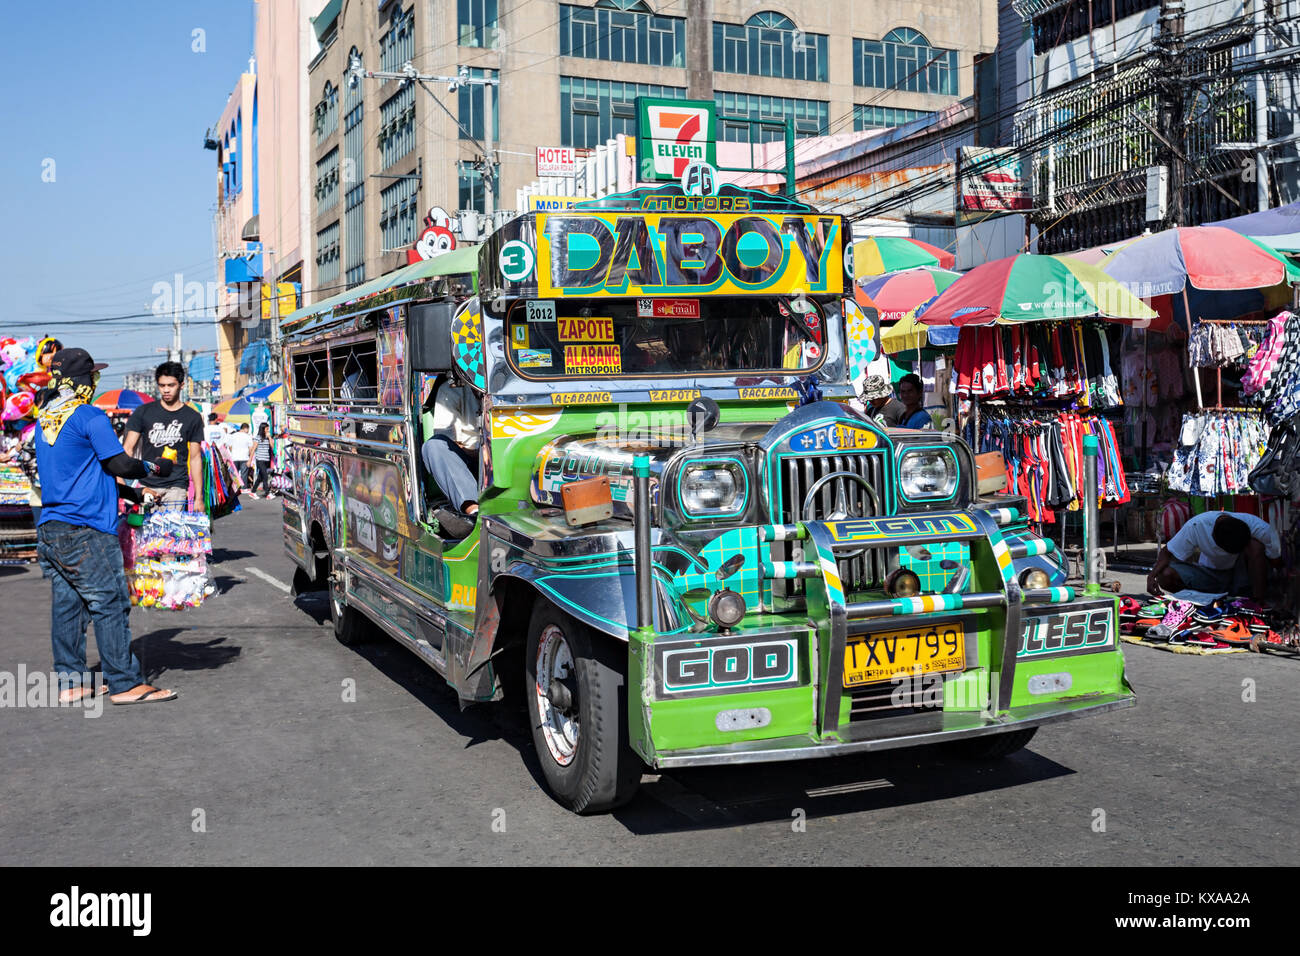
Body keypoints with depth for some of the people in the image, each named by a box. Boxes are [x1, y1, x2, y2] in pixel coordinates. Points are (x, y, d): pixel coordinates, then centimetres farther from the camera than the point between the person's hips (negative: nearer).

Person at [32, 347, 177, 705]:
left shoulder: (45, 418, 14)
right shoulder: (90, 417, -11)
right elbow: (120, 464, -12)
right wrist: (155, 468, 5)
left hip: (50, 525, 9)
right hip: (86, 530, -8)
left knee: (66, 603, 12)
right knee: (110, 604, -4)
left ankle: (69, 683, 16)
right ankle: (125, 684, -1)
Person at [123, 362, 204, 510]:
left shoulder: (193, 418, 7)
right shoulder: (143, 412, 8)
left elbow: (195, 458, 8)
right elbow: (129, 449, 6)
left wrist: (198, 498, 3)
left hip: (176, 487, -1)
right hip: (146, 485, 1)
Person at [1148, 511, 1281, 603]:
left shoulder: (1260, 529, -26)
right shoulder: (1195, 526, -25)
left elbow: (1277, 561, -15)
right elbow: (1167, 552, -14)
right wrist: (1152, 575, -33)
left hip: (1241, 578, 0)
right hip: (1209, 574, 1)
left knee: (1255, 546, -33)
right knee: (1165, 575, -28)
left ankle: (1259, 603, -25)